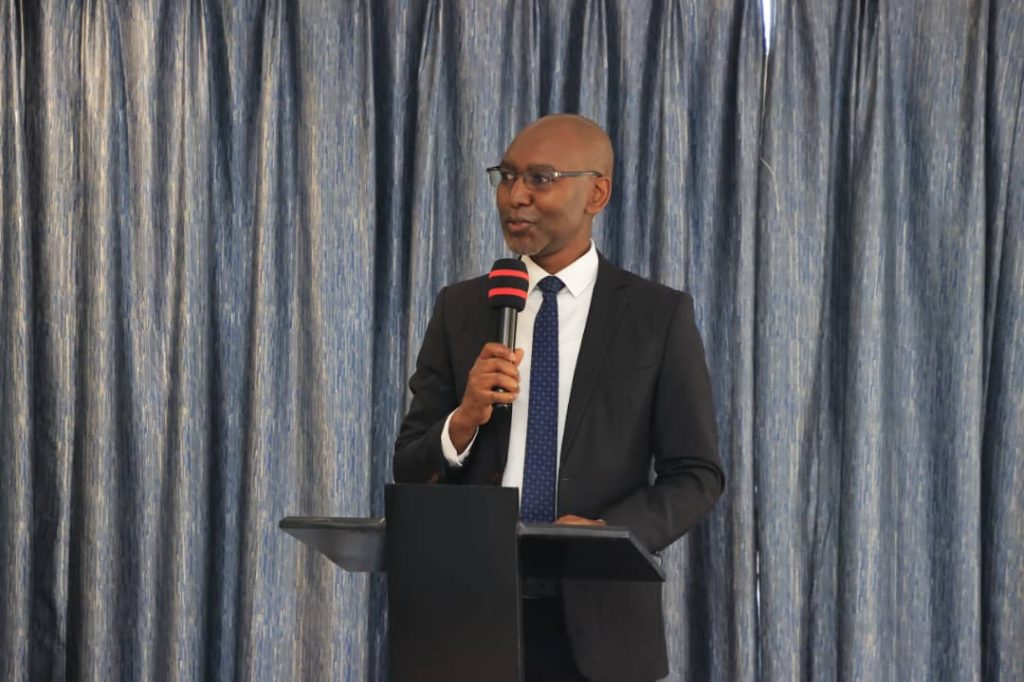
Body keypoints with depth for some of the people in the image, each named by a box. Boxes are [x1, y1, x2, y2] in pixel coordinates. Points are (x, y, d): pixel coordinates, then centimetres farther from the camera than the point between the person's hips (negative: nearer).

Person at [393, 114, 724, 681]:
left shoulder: (659, 315, -2)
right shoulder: (459, 309, 5)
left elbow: (698, 474, -2)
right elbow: (410, 471, 4)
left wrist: (608, 531, -17)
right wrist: (464, 420, -15)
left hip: (599, 615, -2)